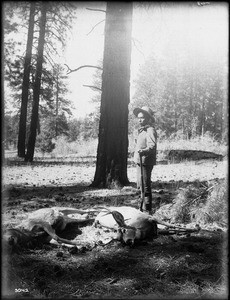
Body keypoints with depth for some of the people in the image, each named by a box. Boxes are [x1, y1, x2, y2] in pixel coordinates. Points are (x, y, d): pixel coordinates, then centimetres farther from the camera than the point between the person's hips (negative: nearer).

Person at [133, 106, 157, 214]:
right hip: (140, 161, 10)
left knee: (145, 186, -7)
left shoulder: (150, 130, -14)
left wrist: (143, 151, -43)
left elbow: (152, 146, -27)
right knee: (141, 185, 18)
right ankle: (143, 207, 32)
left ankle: (147, 209, 1)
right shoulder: (142, 130, 18)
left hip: (146, 162, -10)